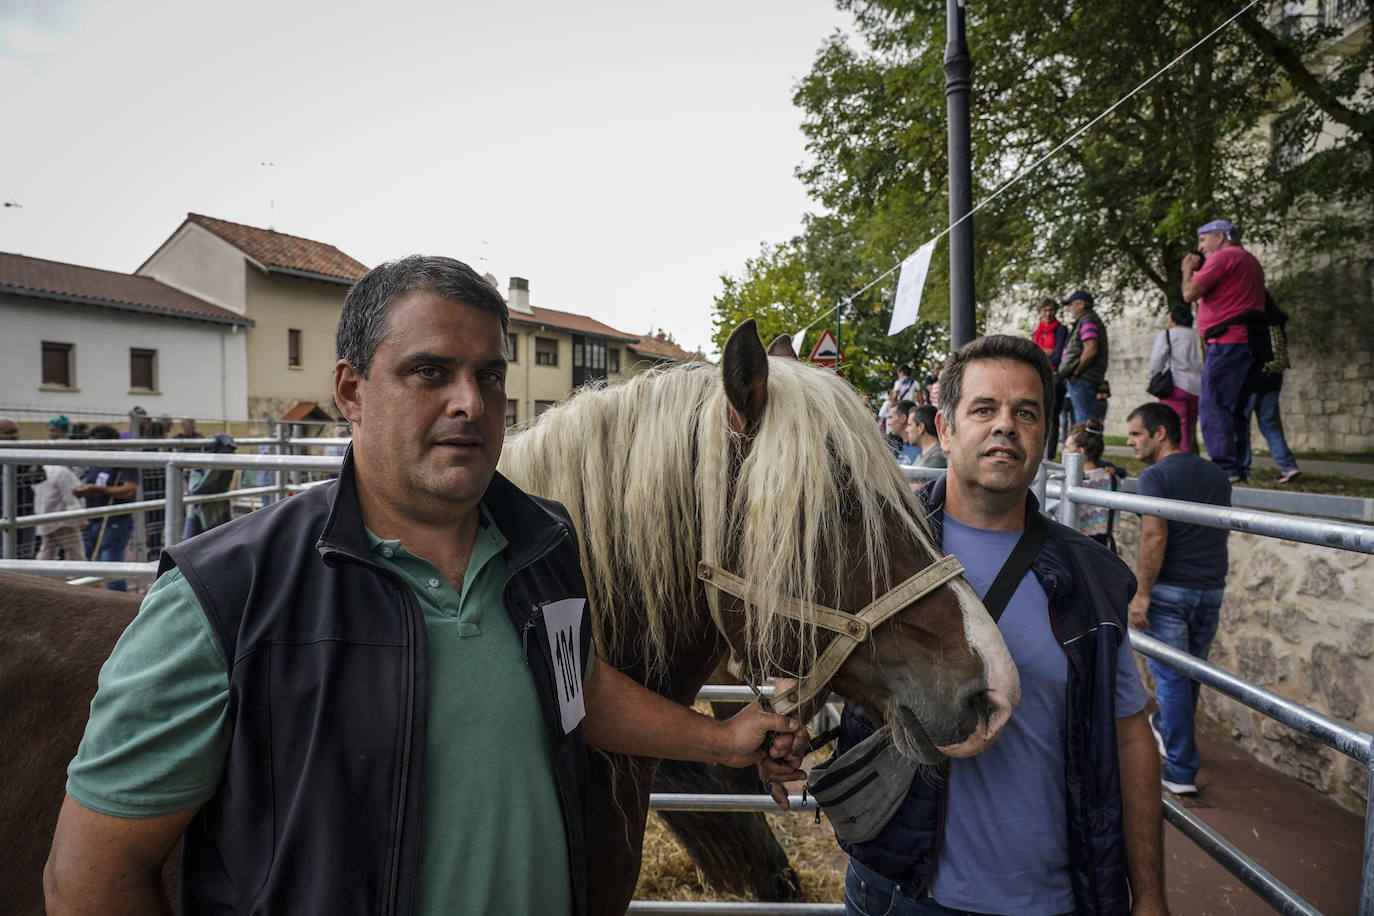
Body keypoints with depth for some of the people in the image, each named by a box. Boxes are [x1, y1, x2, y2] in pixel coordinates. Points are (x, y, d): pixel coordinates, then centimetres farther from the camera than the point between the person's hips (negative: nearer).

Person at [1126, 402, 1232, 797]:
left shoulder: (1156, 476, -12)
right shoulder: (1216, 474, 11)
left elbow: (1154, 538, -20)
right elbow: (1220, 531, 18)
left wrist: (1141, 593, -17)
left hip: (1170, 590, -7)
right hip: (1211, 590, 7)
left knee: (1171, 678, 0)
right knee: (1191, 673, 20)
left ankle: (1181, 771, 4)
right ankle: (1167, 730, 40)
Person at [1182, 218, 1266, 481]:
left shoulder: (1223, 256, -5)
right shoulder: (1251, 261, 26)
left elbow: (1190, 293, -12)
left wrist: (1188, 269, 8)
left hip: (1228, 341, -10)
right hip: (1249, 341, 10)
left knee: (1212, 407, -12)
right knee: (1235, 410, 10)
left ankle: (1225, 467, -18)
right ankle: (1238, 468, 11)